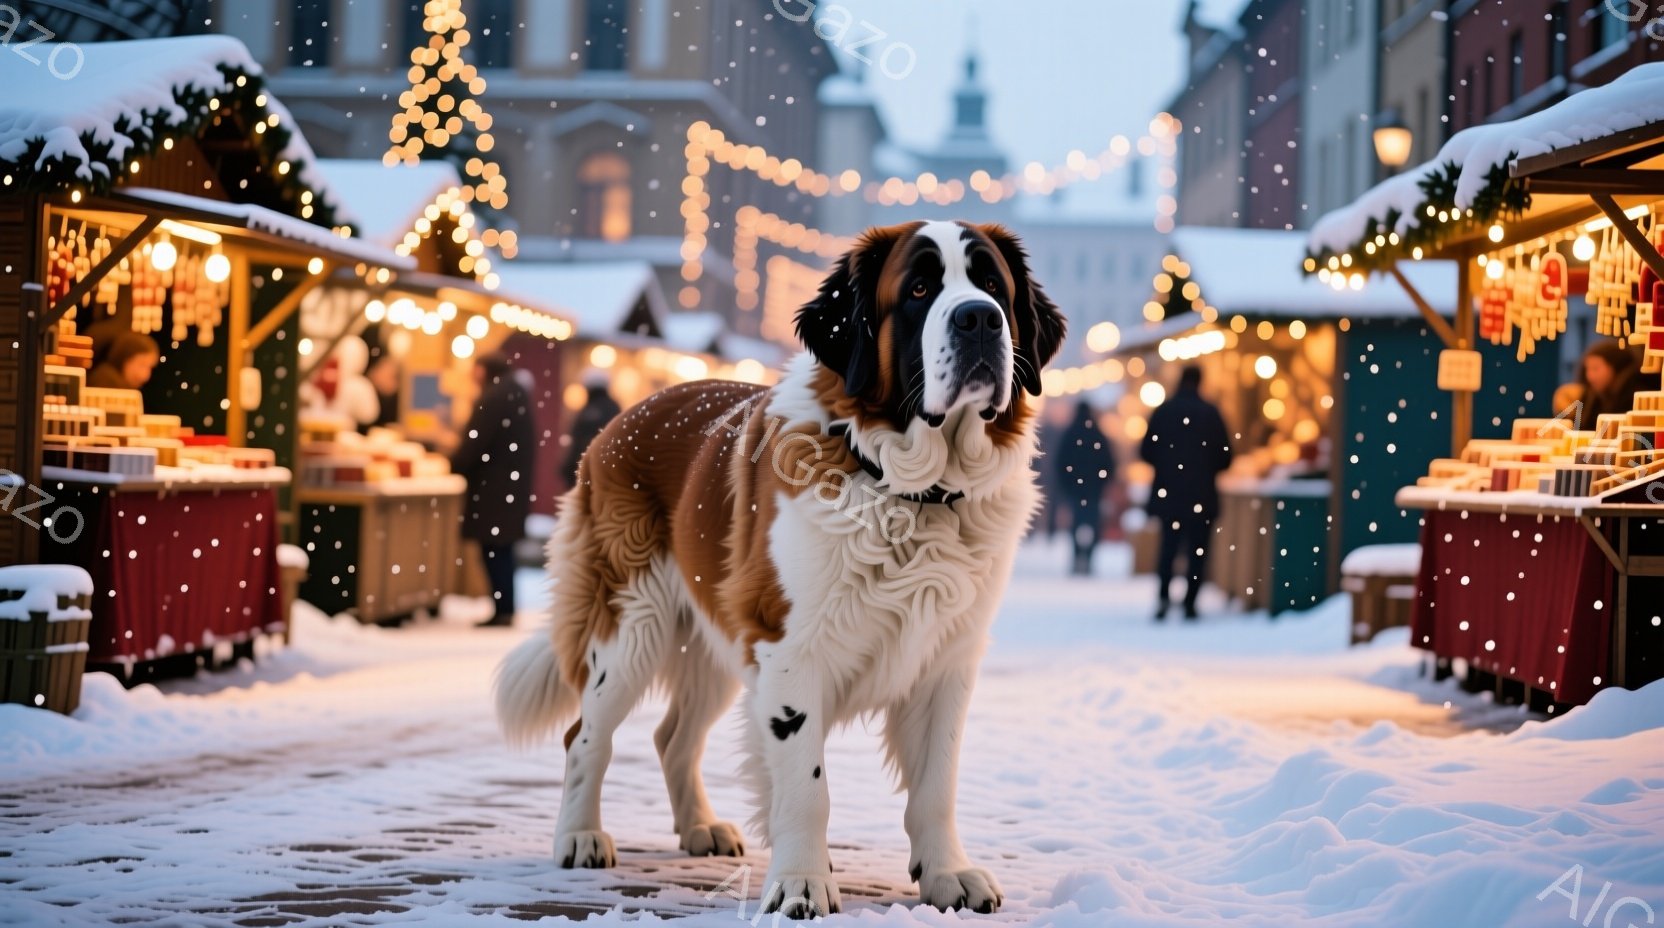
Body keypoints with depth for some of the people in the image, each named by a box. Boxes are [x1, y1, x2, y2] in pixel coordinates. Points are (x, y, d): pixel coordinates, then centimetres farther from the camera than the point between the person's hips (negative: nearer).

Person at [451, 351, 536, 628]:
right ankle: (505, 609, 15)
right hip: (512, 485, 9)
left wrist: (450, 466, -4)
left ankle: (503, 611, -5)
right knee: (501, 549, 13)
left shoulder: (493, 399, -15)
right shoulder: (519, 395, 13)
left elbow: (474, 445, -19)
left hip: (492, 487, -9)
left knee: (494, 550, -5)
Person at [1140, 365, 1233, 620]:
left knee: (1168, 545, 11)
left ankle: (1163, 595, -7)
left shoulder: (1162, 412, 0)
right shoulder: (1210, 413, -5)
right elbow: (1225, 457, -3)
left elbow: (1146, 451, 2)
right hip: (1202, 496, -2)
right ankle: (1190, 602, 0)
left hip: (1168, 492, 2)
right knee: (1197, 550, 6)